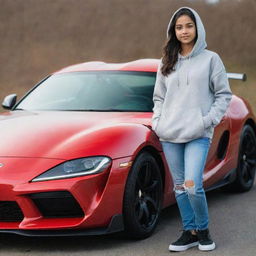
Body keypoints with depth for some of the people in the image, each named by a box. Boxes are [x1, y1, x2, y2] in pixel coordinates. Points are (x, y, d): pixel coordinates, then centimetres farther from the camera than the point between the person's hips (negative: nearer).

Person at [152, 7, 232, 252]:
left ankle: (203, 230, 7)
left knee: (193, 186, -14)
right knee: (179, 186, 7)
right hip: (169, 134, 4)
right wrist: (157, 121, 4)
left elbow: (223, 94, 3)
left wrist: (209, 120, -8)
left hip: (198, 135, -4)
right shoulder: (166, 63, 14)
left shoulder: (210, 59, 2)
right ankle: (189, 232, 19)